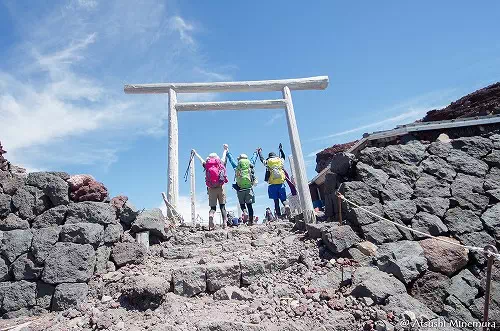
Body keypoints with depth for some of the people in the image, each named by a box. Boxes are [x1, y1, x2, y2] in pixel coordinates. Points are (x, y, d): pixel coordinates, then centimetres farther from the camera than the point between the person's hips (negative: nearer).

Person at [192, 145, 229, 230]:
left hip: (211, 189, 1)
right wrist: (225, 149, 49)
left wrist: (195, 153, 45)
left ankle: (210, 223, -19)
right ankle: (224, 223, -5)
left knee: (213, 207, 4)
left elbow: (201, 160, 26)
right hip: (220, 188, -1)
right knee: (222, 207, 5)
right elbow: (224, 157, 28)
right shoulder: (221, 163, 8)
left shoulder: (207, 165, 8)